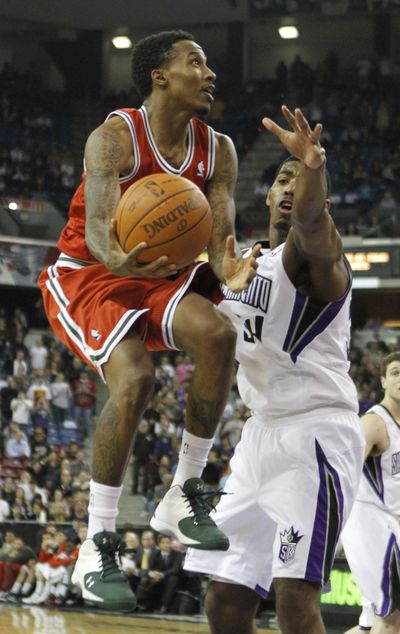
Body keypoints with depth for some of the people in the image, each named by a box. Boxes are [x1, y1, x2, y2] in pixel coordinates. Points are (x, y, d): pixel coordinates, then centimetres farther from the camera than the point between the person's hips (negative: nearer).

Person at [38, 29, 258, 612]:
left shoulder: (217, 150, -1)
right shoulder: (115, 138, -19)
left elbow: (220, 235, -8)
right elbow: (96, 231, -29)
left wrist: (229, 269, -33)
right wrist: (122, 260, -53)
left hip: (158, 275, 6)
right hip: (88, 276, -5)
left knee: (217, 333, -26)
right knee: (133, 377, -31)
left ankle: (183, 496, -13)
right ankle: (98, 546, -21)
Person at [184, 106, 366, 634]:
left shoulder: (315, 255, -11)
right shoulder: (246, 261, 17)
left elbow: (312, 225, -35)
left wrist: (314, 170, -59)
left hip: (316, 431, -9)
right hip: (263, 433, 9)